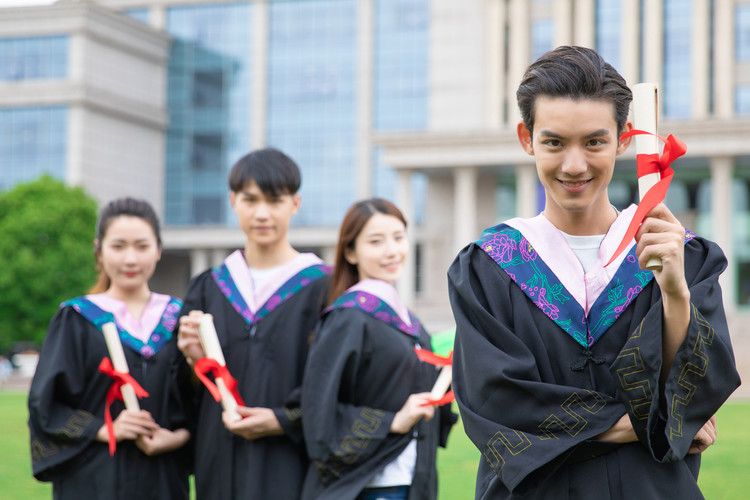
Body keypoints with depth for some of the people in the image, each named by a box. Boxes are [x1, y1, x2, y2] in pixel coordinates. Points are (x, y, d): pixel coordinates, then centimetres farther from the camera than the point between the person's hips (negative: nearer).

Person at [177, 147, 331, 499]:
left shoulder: (323, 286, -2)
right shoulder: (208, 289, 11)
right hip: (222, 467, 4)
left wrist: (284, 420, -17)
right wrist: (195, 361, -9)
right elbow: (189, 402, 11)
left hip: (291, 470, -4)